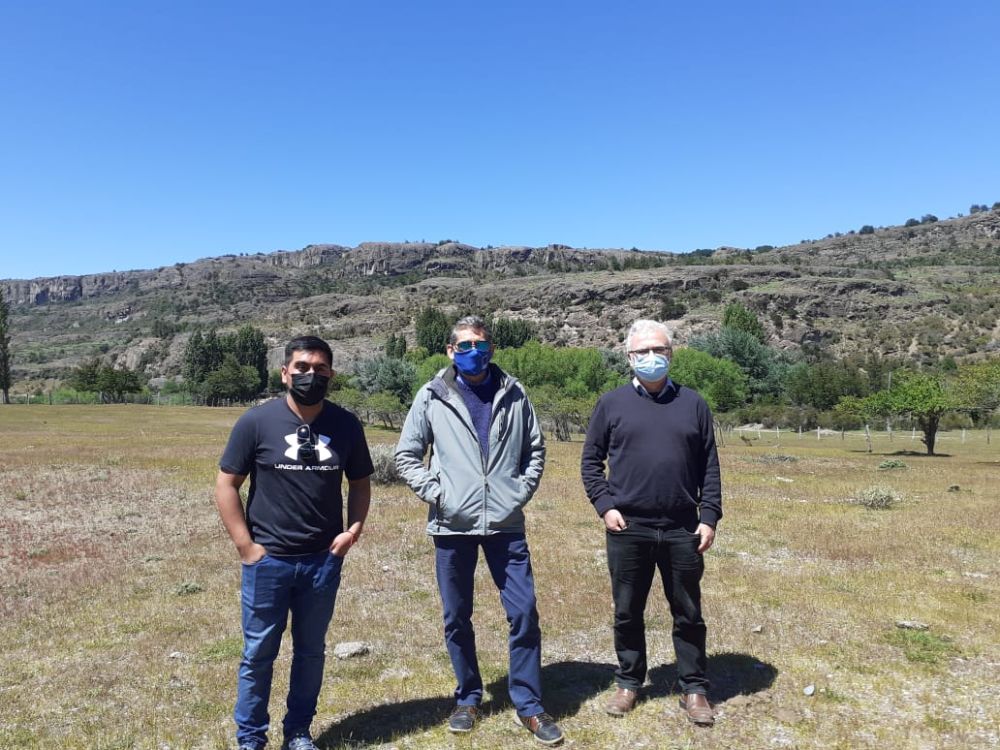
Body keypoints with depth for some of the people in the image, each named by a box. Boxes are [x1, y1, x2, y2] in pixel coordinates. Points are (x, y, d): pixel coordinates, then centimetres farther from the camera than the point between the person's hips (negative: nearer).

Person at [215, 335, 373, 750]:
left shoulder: (345, 424, -1)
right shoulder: (256, 421, -8)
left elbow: (360, 483, 10)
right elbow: (226, 485, -4)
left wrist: (354, 529, -4)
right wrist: (246, 546, -7)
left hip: (324, 561, 2)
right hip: (268, 561, -2)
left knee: (311, 651, 15)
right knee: (259, 653, 10)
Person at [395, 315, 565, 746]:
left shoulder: (513, 394, 4)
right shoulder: (431, 397, 0)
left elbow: (535, 449, 12)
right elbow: (406, 456, 3)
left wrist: (522, 491, 2)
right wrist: (436, 493, -7)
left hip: (506, 525, 1)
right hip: (452, 526, 0)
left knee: (524, 614, 3)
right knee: (457, 619, 12)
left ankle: (528, 706, 20)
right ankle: (468, 699, 32)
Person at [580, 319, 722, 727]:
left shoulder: (693, 404, 5)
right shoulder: (612, 403, 1)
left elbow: (709, 468, 6)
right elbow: (590, 460, 5)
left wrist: (709, 517, -1)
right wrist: (605, 505, -6)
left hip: (682, 531, 1)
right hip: (627, 530, 0)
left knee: (688, 613, 12)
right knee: (627, 612, 12)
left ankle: (694, 688, 28)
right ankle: (628, 682, 30)